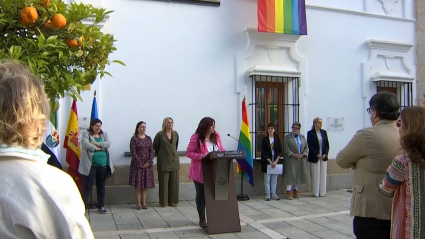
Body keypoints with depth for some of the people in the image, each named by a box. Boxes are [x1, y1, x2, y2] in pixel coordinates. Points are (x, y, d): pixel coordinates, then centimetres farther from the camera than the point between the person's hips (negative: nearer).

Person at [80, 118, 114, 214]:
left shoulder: (104, 134, 12)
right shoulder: (86, 134, 0)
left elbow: (108, 143, -5)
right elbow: (85, 144, -18)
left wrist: (96, 143, -15)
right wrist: (99, 148, -12)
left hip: (103, 165, 4)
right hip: (90, 165, -4)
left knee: (101, 186, 12)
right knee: (87, 186, -3)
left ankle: (101, 206, 21)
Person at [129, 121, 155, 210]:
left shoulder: (148, 138, 8)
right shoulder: (134, 139, -3)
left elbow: (152, 151, 4)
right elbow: (133, 152, -9)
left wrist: (149, 162, -9)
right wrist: (140, 163, -14)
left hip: (147, 165, 4)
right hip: (137, 164, -4)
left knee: (146, 183, 6)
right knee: (138, 184, -1)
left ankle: (144, 202, 14)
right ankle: (138, 203, 7)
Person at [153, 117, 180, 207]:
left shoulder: (175, 134, 6)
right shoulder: (160, 134, -7)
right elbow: (155, 146, 3)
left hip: (174, 160, 4)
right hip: (164, 162, -4)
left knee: (174, 182, 7)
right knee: (164, 182, 1)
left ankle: (173, 201, 17)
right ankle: (163, 202, 10)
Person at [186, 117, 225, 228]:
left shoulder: (216, 135, 3)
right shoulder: (196, 137, -14)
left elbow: (221, 149, 11)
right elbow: (189, 153, -14)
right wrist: (202, 156, -26)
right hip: (200, 172, -4)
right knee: (201, 195, 8)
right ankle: (202, 219, 18)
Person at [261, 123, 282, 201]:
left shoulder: (277, 139, 4)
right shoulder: (265, 139, -2)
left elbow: (280, 151, 3)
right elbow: (264, 152, -6)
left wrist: (276, 161, -7)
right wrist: (270, 162, -11)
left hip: (276, 161, 2)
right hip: (267, 162, -2)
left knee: (274, 178, 6)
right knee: (267, 178, 1)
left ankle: (273, 194, 14)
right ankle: (268, 194, 8)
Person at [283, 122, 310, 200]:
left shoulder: (302, 137, 14)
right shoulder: (287, 137, 1)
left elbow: (306, 147, 9)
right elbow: (286, 148, -7)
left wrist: (303, 154, -7)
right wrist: (293, 154, -17)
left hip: (301, 160, 4)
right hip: (291, 159, -4)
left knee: (298, 175, 7)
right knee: (290, 174, -7)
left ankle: (295, 189, 18)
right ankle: (289, 190, -2)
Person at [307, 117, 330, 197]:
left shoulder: (324, 132, 9)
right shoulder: (310, 133, -2)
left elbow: (327, 144, 8)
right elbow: (310, 146, -7)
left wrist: (325, 154, -5)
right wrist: (317, 154, -13)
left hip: (324, 157, 4)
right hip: (314, 158, -4)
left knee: (323, 175, 5)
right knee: (315, 175, 0)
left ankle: (322, 192, 12)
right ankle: (316, 192, 6)